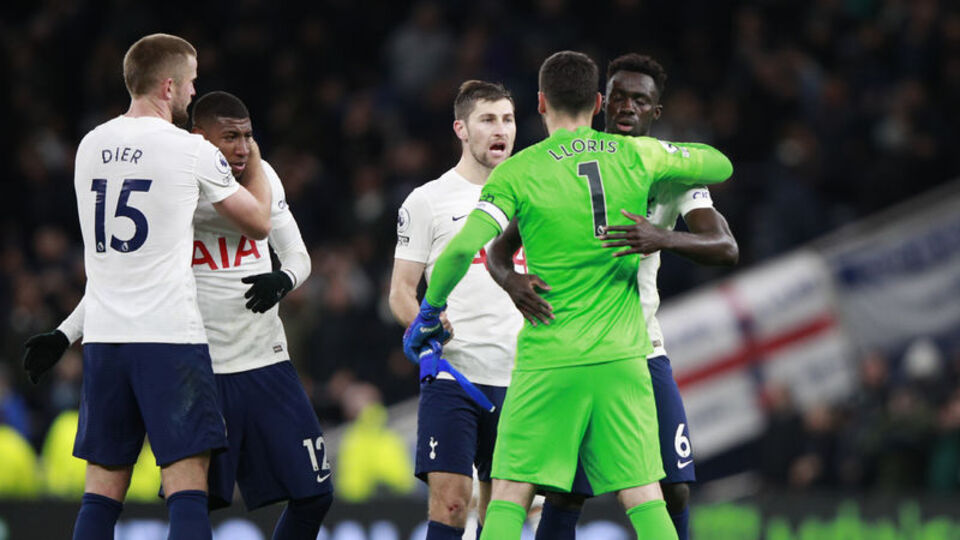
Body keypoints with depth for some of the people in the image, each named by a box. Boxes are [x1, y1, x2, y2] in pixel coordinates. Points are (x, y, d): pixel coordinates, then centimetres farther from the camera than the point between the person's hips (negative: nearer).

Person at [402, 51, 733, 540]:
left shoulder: (516, 173, -4)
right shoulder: (635, 155, 3)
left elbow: (462, 248, -14)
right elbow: (719, 166, 18)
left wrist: (430, 310, 2)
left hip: (548, 360, -2)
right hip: (622, 357, 2)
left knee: (509, 496, 3)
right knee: (644, 497, 4)